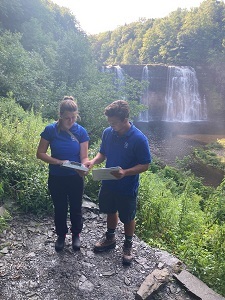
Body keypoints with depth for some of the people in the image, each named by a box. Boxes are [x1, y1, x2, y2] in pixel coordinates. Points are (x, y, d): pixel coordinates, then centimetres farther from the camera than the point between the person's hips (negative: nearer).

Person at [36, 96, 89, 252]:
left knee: (76, 208, 16)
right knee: (60, 208, 16)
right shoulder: (50, 130, -13)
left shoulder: (81, 132, -11)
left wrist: (83, 169, -32)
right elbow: (40, 153, -9)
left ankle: (76, 234, 40)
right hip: (56, 178, 0)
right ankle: (61, 235, 41)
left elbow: (84, 157, -11)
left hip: (75, 178, 0)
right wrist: (59, 162, -23)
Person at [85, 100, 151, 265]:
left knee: (128, 218, 14)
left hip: (128, 187, -5)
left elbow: (145, 165, -17)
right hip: (108, 183, 5)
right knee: (110, 211, 24)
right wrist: (94, 161, -13)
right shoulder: (108, 132, -7)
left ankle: (128, 246, 39)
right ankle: (110, 238, 49)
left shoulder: (139, 138, -22)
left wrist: (125, 172, -31)